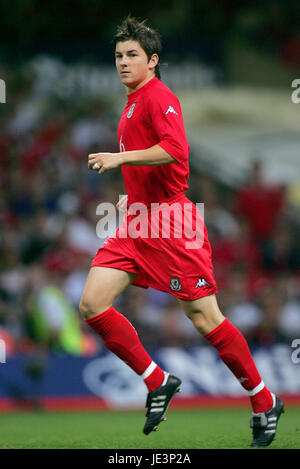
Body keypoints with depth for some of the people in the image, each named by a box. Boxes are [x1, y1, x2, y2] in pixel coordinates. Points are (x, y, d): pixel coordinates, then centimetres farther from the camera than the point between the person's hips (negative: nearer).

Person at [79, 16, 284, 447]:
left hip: (169, 223, -9)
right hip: (138, 223, 9)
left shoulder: (158, 97, -10)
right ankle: (158, 383, 3)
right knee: (92, 304, -6)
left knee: (205, 319, -6)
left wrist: (120, 157, -25)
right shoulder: (132, 103, 19)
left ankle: (264, 402, 9)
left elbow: (175, 149, -26)